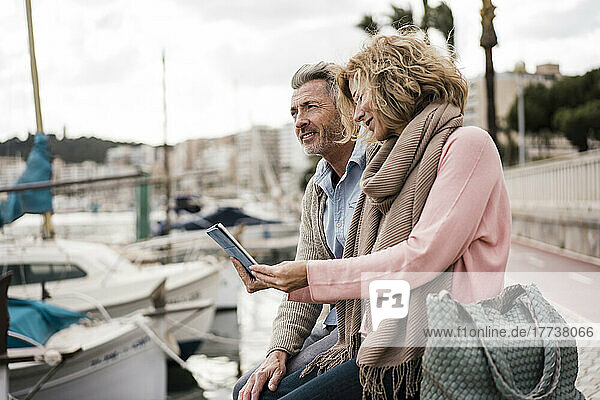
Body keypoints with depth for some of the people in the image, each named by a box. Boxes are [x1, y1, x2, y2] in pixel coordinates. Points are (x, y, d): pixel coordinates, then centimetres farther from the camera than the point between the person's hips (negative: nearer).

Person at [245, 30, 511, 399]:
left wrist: (312, 275, -12)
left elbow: (423, 256, -16)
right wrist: (282, 281, 6)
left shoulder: (466, 144, -5)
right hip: (377, 339, 8)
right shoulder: (396, 162, 21)